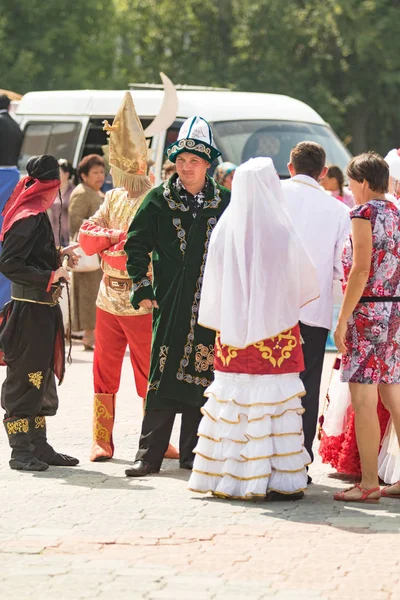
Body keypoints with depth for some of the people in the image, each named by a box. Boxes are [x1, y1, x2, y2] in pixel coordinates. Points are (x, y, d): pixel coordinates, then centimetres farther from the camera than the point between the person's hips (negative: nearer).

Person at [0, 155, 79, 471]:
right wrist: (50, 276, -22)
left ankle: (38, 445, 21)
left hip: (43, 310, 10)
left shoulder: (37, 216, 12)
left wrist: (60, 254, 21)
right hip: (30, 311, -10)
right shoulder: (28, 219, -17)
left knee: (41, 379, 14)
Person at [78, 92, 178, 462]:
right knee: (105, 373, 8)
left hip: (141, 303, -6)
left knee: (148, 376, 0)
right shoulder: (113, 199, 12)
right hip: (108, 302, 6)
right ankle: (102, 441, 15)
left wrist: (107, 252, -14)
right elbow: (86, 236, 3)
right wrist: (114, 237, -14)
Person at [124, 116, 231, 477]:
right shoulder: (159, 200, 4)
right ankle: (150, 454, -1)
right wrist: (141, 289, 0)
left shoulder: (225, 202, 6)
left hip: (210, 304, 1)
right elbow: (136, 245, 7)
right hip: (169, 302, -1)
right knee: (163, 377, -4)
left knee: (200, 378, 3)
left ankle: (192, 453, 12)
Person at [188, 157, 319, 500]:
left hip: (233, 330, 3)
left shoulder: (224, 230, -2)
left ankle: (225, 476, 11)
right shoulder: (281, 232, -10)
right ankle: (280, 481, 0)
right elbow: (304, 280, 2)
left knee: (231, 398, 8)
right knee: (275, 399, 0)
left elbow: (213, 286, 4)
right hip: (275, 327, -3)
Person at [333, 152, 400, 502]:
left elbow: (361, 269, -16)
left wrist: (342, 319, -14)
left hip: (368, 310, -8)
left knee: (364, 401, -6)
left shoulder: (364, 213, -9)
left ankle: (369, 483, -6)